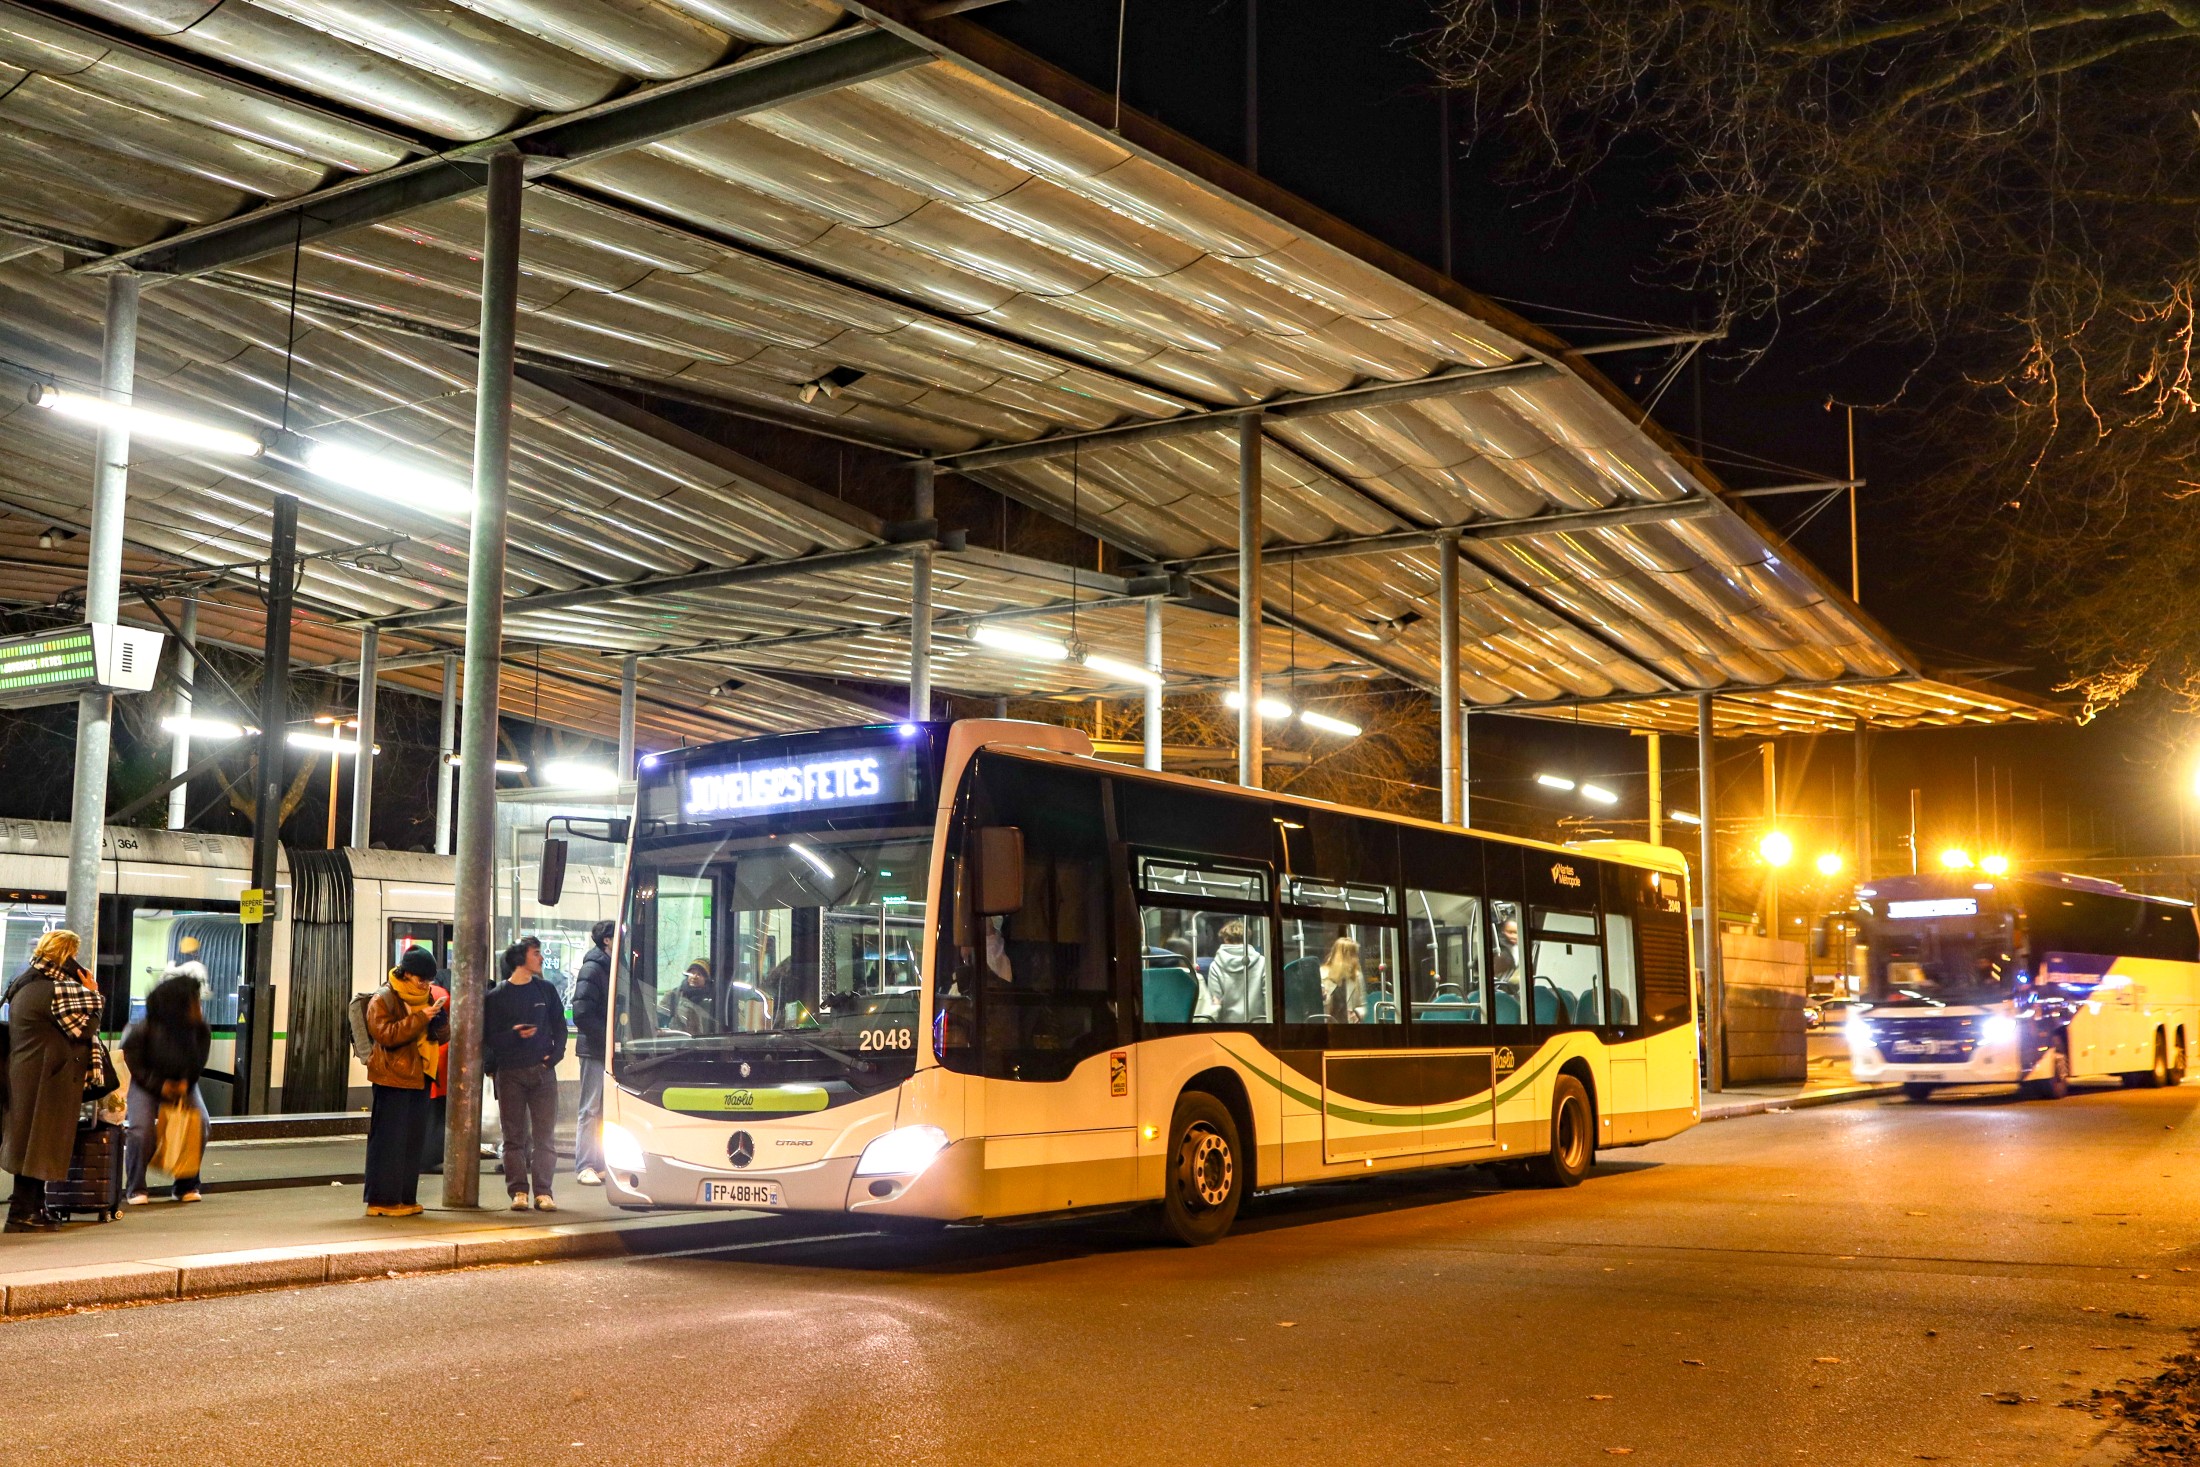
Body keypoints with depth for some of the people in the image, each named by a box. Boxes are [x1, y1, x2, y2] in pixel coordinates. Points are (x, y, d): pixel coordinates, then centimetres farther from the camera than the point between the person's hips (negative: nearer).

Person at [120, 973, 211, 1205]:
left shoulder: (201, 1032, -15)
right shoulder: (142, 1030, -25)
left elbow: (197, 1065, -2)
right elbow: (133, 1065, -15)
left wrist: (185, 1084, -20)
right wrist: (161, 1086, -24)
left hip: (182, 1084, 3)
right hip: (145, 1083, -3)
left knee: (199, 1123, -15)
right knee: (141, 1128, -23)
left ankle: (187, 1185, 0)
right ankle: (136, 1188, -6)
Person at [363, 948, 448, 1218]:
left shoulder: (426, 997, 15)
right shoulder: (383, 999, -7)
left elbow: (443, 1037, 14)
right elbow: (386, 1034, -21)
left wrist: (440, 1020, -8)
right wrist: (420, 1018, -24)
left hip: (419, 1077, 7)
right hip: (392, 1077, -7)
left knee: (414, 1140, 9)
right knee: (389, 1140, -6)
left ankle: (405, 1198, 16)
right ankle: (382, 1201, -1)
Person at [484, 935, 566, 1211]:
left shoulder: (545, 989, 10)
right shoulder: (497, 996, 2)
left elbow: (559, 1026, 13)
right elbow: (490, 1038, -1)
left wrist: (555, 1055, -1)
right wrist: (514, 1034, -17)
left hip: (542, 1071, 2)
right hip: (509, 1073, -2)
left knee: (545, 1134, -2)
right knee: (514, 1136, 2)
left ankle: (543, 1191, 0)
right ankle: (519, 1191, 7)